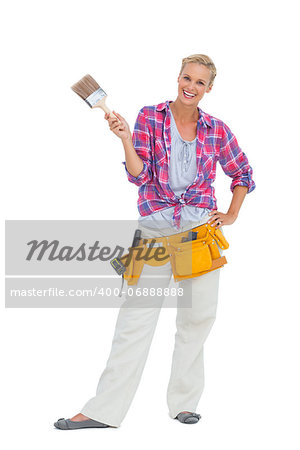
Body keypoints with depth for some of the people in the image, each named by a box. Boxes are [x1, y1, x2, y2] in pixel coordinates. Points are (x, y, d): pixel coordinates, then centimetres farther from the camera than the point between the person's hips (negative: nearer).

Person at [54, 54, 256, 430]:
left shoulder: (216, 130, 5)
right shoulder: (149, 117, 2)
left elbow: (243, 174, 18)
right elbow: (139, 176, -5)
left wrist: (231, 216, 10)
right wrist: (125, 139, -18)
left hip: (202, 227, 2)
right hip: (156, 226, -1)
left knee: (197, 315, 4)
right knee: (135, 317, -5)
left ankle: (183, 403, 18)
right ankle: (104, 409, 0)